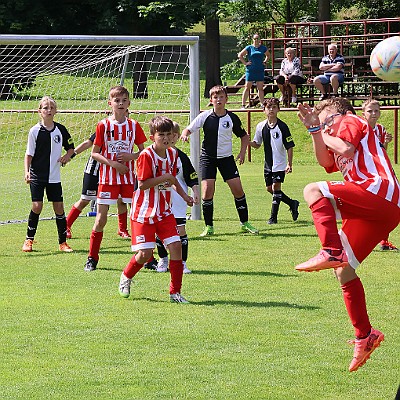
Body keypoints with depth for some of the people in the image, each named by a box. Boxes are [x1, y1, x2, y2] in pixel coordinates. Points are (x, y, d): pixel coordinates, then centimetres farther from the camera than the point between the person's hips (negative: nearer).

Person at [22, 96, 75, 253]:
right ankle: (29, 240, 7)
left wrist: (67, 156, -4)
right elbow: (29, 154, -2)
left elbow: (71, 147, 17)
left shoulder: (60, 129, 3)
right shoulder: (35, 131, -5)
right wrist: (27, 171, -13)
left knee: (59, 207, 2)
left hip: (54, 176, 3)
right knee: (37, 206, -9)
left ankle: (63, 242, 11)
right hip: (37, 176, -3)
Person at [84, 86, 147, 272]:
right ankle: (92, 258, 9)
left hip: (129, 177, 2)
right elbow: (94, 153, -1)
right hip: (107, 177, -2)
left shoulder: (134, 126, 5)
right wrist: (112, 163, -14)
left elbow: (142, 151, 10)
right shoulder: (103, 125, -2)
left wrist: (130, 156, -11)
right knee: (101, 219, -1)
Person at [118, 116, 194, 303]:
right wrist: (164, 178, -26)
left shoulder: (172, 154, 5)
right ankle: (126, 277, 25)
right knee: (145, 254, -8)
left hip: (164, 211, 6)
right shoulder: (146, 156, -18)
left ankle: (175, 292, -1)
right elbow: (142, 184, -21)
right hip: (144, 212, -6)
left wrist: (183, 195, 11)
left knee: (176, 246, -9)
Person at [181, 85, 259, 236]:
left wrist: (242, 152, 0)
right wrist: (184, 134, -27)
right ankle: (209, 227, 0)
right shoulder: (205, 116, -4)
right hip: (208, 157, -1)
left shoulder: (232, 118, 0)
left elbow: (244, 136, 13)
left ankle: (245, 223, 10)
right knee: (207, 191, -11)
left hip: (226, 157, 1)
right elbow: (189, 129, -3)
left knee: (237, 189, -4)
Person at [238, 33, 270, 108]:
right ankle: (243, 104, -1)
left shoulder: (263, 48, 7)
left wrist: (265, 62, 11)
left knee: (260, 88, 6)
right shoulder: (249, 48, -1)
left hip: (260, 71, 3)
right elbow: (240, 55, 2)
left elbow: (268, 55, 25)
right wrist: (245, 63, -4)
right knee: (247, 88, -2)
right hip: (250, 70, -3)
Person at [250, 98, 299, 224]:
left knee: (276, 187, -10)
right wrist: (247, 142, -9)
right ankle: (292, 203, 29)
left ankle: (273, 217, -3)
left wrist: (289, 164, -15)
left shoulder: (282, 126, -11)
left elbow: (289, 146, -9)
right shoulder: (261, 126, 3)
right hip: (268, 164, 6)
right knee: (270, 189, 9)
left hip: (280, 163, -6)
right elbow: (257, 144, 13)